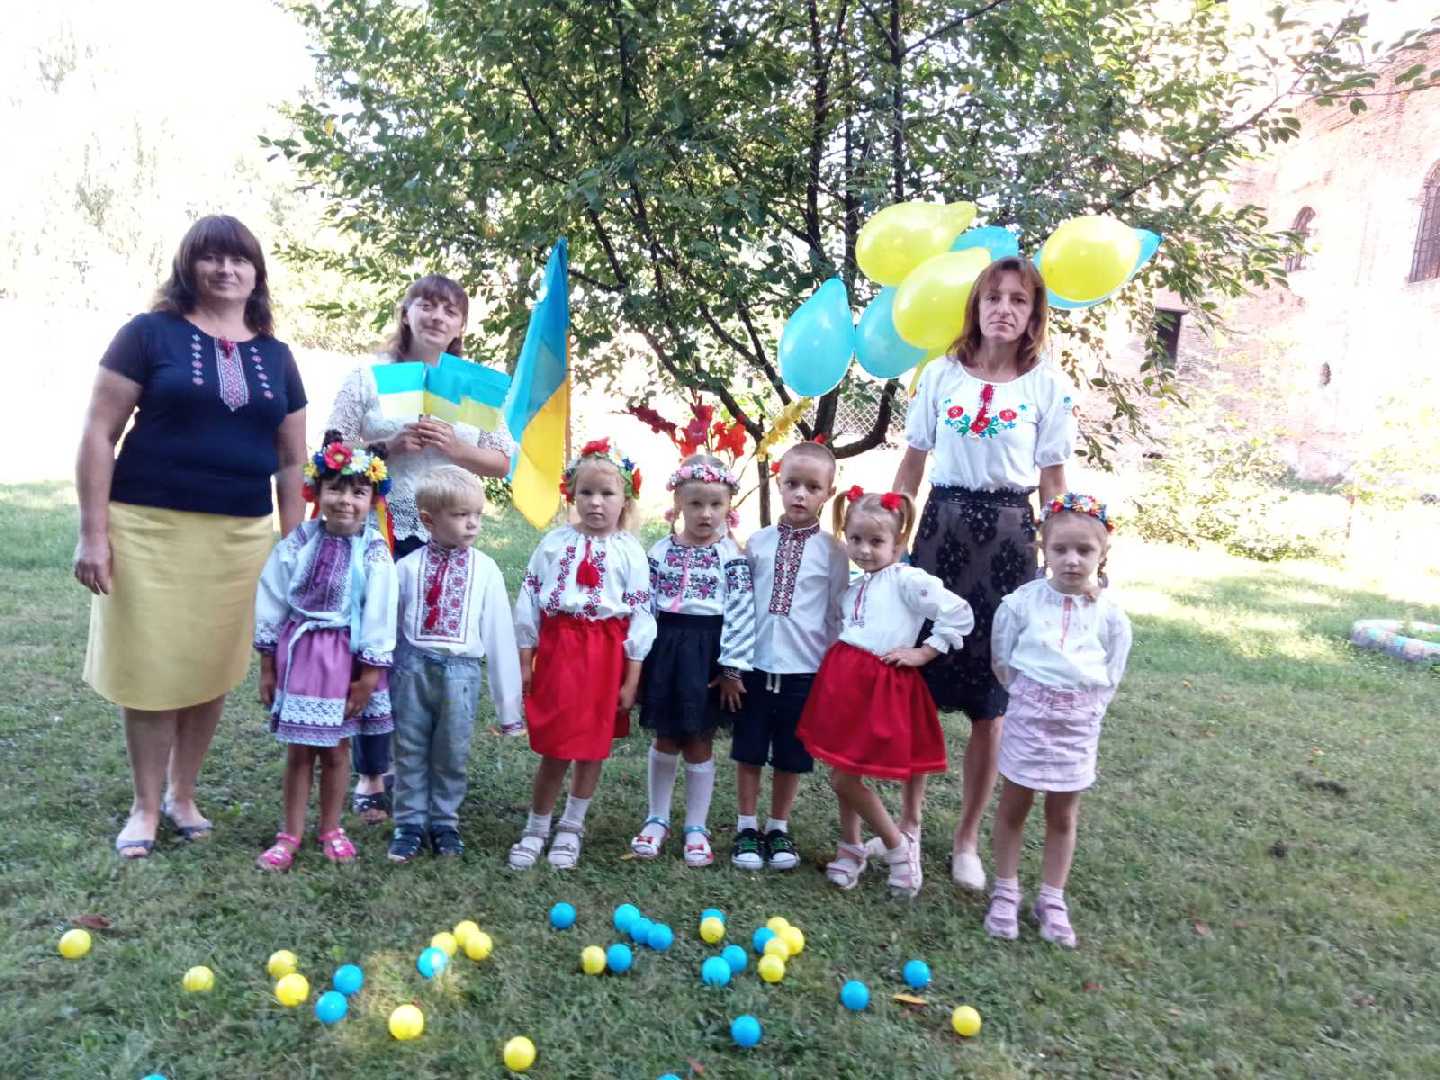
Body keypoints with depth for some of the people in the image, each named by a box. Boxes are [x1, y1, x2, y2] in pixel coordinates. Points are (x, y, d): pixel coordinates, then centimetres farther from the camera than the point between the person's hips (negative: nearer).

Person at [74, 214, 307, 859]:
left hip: (241, 536, 3)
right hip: (151, 529, -3)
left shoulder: (275, 356, 11)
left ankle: (183, 795, 29)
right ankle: (145, 806, 22)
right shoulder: (151, 334, 1)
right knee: (152, 670, 3)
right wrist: (93, 532, -8)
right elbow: (99, 432, -2)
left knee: (213, 671, 9)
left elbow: (291, 460, 14)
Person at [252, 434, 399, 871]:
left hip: (345, 657, -1)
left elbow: (377, 618, -8)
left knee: (335, 749, 12)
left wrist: (368, 676, -8)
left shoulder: (375, 554, -11)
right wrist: (267, 668, 3)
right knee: (298, 750, 9)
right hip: (299, 652, 1)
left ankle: (331, 829, 29)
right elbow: (270, 605, 1)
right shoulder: (297, 543, -5)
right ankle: (291, 834, 22)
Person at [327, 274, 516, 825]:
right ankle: (372, 774, 16)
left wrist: (453, 447, -11)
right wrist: (390, 445, -15)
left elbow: (503, 462, 6)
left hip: (446, 539, 2)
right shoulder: (370, 374, 3)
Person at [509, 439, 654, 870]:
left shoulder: (630, 551, -2)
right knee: (553, 749, 4)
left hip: (606, 653, 0)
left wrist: (632, 677, -4)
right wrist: (524, 660, 3)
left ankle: (571, 828, 29)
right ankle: (535, 829, 23)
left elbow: (639, 616, -2)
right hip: (557, 648, 1)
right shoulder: (554, 542, 3)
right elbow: (529, 600, 5)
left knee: (592, 748, 10)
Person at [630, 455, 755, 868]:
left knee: (698, 743, 7)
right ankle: (657, 819, 29)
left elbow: (741, 615, -8)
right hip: (665, 648, 2)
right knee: (665, 741, 13)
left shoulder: (731, 557, -5)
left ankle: (696, 827, 22)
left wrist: (732, 667, -11)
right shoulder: (660, 551, 2)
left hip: (707, 652, -2)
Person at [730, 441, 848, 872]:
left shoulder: (832, 551, -3)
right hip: (755, 665, 1)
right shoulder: (758, 543, 1)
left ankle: (778, 828, 29)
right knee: (749, 752, 10)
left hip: (805, 670, -1)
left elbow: (837, 615, 2)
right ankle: (746, 827, 26)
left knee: (791, 756, 11)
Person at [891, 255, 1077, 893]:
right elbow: (911, 466, 9)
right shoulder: (940, 375, 6)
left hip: (1008, 535, -1)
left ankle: (966, 840, 19)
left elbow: (1053, 485, 4)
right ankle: (909, 821, 24)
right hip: (940, 526, 2)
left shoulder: (1049, 387, 2)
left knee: (990, 701, 3)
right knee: (917, 684, 5)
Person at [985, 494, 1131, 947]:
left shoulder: (1109, 614, -6)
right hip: (1028, 718, -1)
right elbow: (1002, 659, 0)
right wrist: (1028, 695, 2)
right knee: (1013, 807, 10)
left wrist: (1082, 708, 0)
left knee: (1063, 815, 13)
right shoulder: (1023, 601, -10)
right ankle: (1005, 894, 24)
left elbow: (1111, 677, 3)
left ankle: (1052, 901, 26)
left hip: (1078, 726, 1)